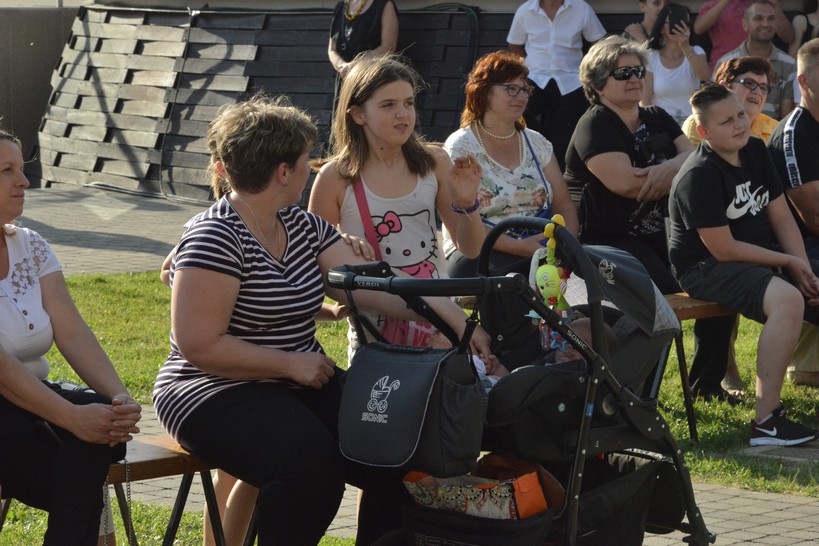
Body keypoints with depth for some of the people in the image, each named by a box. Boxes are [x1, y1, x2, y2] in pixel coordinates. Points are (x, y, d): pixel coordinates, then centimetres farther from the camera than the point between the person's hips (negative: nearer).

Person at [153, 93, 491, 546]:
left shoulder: (303, 226, 10)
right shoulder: (214, 240, -16)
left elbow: (371, 286, 4)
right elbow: (200, 346, -20)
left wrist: (448, 314, -10)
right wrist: (292, 363, -17)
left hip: (299, 386, 8)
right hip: (218, 394, -8)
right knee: (312, 464, -32)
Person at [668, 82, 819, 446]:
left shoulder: (756, 152, 6)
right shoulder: (700, 177, -18)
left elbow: (781, 218, 7)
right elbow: (724, 250, -20)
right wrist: (790, 263, -12)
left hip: (765, 257, 9)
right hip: (707, 268, -9)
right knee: (788, 299, -34)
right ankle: (766, 422, -34)